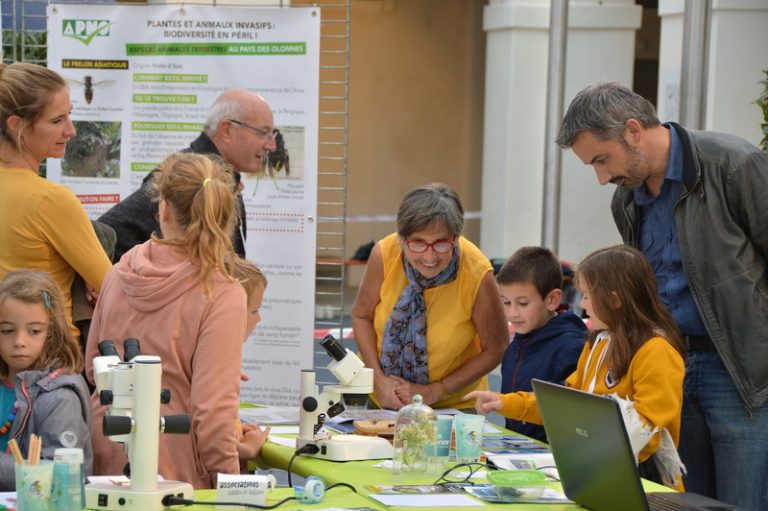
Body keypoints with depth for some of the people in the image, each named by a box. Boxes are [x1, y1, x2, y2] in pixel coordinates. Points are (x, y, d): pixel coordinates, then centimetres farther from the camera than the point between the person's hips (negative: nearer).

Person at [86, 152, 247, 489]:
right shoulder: (224, 296, -14)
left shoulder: (120, 273, 1)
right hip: (170, 469, -5)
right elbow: (212, 406, -16)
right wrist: (228, 484, -7)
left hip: (107, 458, 5)